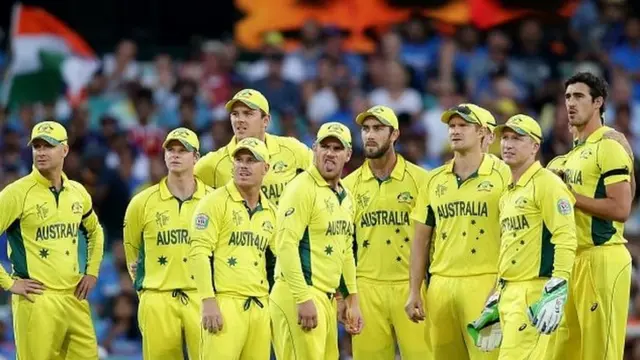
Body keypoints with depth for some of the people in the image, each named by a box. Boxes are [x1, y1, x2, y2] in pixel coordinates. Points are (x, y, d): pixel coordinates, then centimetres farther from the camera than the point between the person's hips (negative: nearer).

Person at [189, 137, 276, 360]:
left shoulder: (270, 212, 16)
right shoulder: (216, 202, -3)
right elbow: (200, 252, -9)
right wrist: (208, 302, -16)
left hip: (259, 307, 6)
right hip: (225, 303, -6)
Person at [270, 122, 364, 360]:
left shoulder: (345, 197, 17)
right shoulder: (302, 188, -10)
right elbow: (286, 245, -17)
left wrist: (352, 300, 21)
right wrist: (303, 299, -21)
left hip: (327, 299, 9)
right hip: (299, 296, -9)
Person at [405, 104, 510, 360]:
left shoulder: (501, 174, 0)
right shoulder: (435, 180, 15)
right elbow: (421, 240, 17)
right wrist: (414, 292, 12)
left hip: (484, 282, -5)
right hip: (441, 284, 5)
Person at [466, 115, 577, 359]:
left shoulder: (546, 184, -7)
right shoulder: (507, 194, 21)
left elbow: (565, 240, -15)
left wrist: (555, 295, -22)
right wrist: (495, 301, 25)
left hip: (534, 293, -9)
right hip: (508, 293, 9)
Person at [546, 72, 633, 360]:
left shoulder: (609, 148, -9)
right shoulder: (574, 153, 20)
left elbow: (621, 209, -19)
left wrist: (570, 196, -14)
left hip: (601, 259, -10)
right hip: (573, 258, 10)